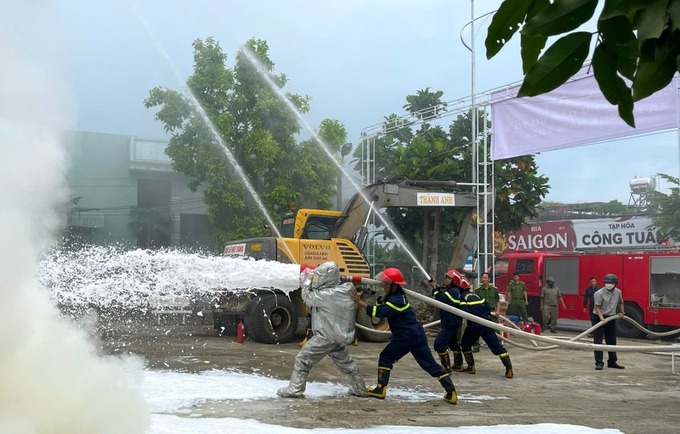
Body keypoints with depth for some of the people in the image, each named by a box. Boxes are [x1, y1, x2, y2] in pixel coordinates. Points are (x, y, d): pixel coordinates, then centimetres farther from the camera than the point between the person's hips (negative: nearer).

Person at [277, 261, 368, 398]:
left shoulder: (326, 295, -23)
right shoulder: (346, 291, -1)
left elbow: (308, 297, -8)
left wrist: (307, 282, 6)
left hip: (325, 337, -8)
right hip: (340, 337, 8)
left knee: (302, 360, 1)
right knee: (346, 363, 24)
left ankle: (294, 389, 1)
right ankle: (360, 389, 32)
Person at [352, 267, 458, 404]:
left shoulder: (396, 301, -17)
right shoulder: (396, 295, 12)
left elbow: (377, 312, -24)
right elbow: (380, 305, 17)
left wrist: (359, 302, -22)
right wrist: (384, 297, -2)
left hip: (406, 336, -9)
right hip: (418, 334, 9)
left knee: (385, 358, 5)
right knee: (430, 364, 6)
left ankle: (380, 389, 4)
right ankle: (451, 392, 0)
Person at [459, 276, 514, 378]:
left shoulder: (462, 296, -2)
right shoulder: (475, 294, 19)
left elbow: (465, 312, -16)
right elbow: (486, 306, 17)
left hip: (474, 325, -5)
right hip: (486, 323, 5)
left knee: (465, 344, 20)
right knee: (497, 346, 0)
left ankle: (471, 367, 16)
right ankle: (509, 368, -10)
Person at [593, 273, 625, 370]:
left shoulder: (618, 292, 2)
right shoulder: (599, 293, -16)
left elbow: (620, 302, 22)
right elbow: (597, 307, -19)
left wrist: (621, 312, 9)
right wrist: (602, 318, -31)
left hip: (611, 318, 6)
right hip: (599, 318, -6)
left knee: (612, 341, 13)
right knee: (598, 341, -7)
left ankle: (612, 362, 24)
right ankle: (599, 363, -4)